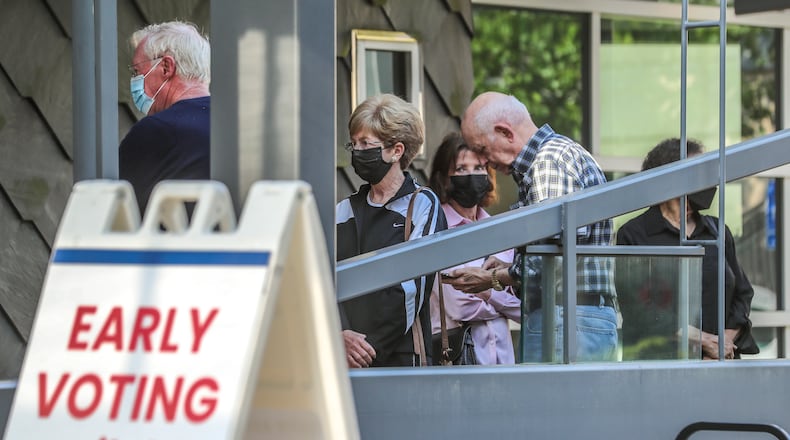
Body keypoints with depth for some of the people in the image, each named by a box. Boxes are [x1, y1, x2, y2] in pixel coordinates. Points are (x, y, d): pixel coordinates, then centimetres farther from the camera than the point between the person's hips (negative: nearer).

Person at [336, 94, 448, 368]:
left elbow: (412, 291, -6)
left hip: (401, 357, -4)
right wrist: (341, 335, -14)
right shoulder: (344, 211, 16)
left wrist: (371, 348, -10)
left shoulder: (423, 204, 2)